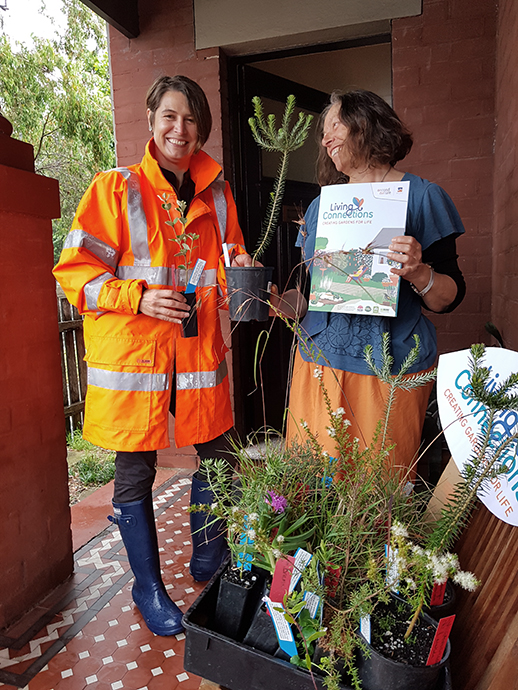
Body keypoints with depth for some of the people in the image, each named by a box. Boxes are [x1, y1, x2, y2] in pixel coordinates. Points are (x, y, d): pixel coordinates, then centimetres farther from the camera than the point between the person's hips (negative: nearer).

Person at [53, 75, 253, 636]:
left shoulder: (215, 194, 12)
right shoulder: (116, 188, -1)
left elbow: (228, 266, 21)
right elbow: (76, 270, -4)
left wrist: (240, 271, -2)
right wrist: (138, 298, -18)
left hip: (198, 351, 4)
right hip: (132, 354, -4)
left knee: (220, 455, 10)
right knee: (135, 473, 6)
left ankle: (208, 559, 36)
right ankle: (148, 588, 29)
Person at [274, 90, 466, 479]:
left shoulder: (420, 196, -1)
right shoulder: (320, 206, 14)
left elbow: (450, 298, -3)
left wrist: (418, 274, -22)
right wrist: (275, 302, -3)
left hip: (387, 370, -4)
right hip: (317, 363, 5)